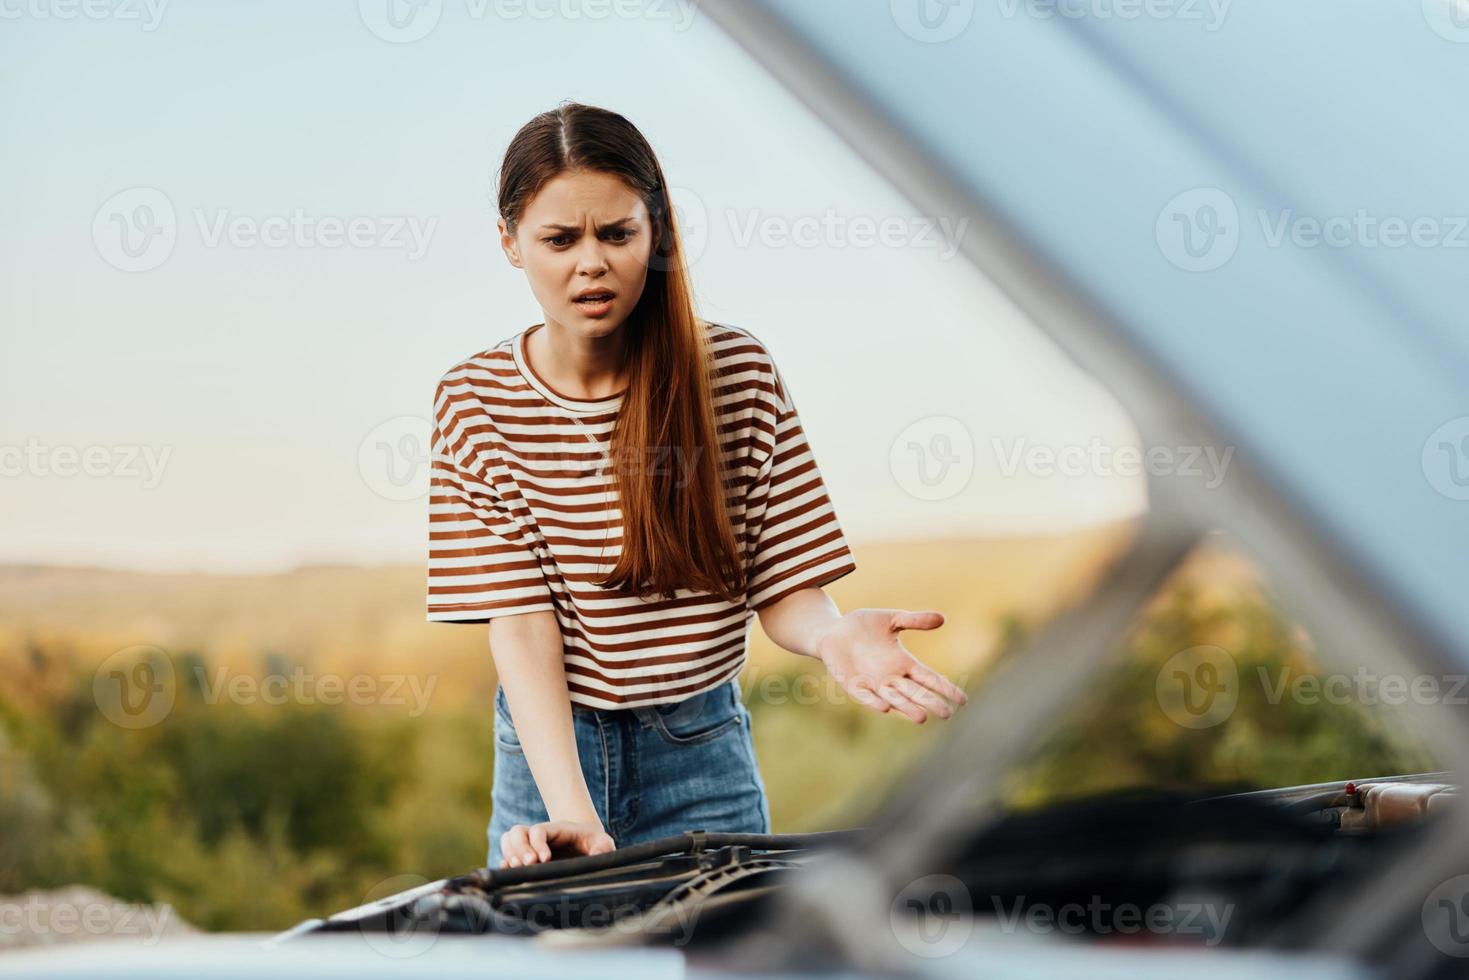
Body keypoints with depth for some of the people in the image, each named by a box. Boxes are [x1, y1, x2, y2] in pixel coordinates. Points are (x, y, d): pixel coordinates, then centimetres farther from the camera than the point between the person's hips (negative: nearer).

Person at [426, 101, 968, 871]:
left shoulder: (739, 375, -6)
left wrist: (831, 635, -30)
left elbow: (783, 589, -5)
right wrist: (572, 812, -26)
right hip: (548, 751, 0)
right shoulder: (474, 402, -7)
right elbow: (519, 623, -14)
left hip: (700, 756, 0)